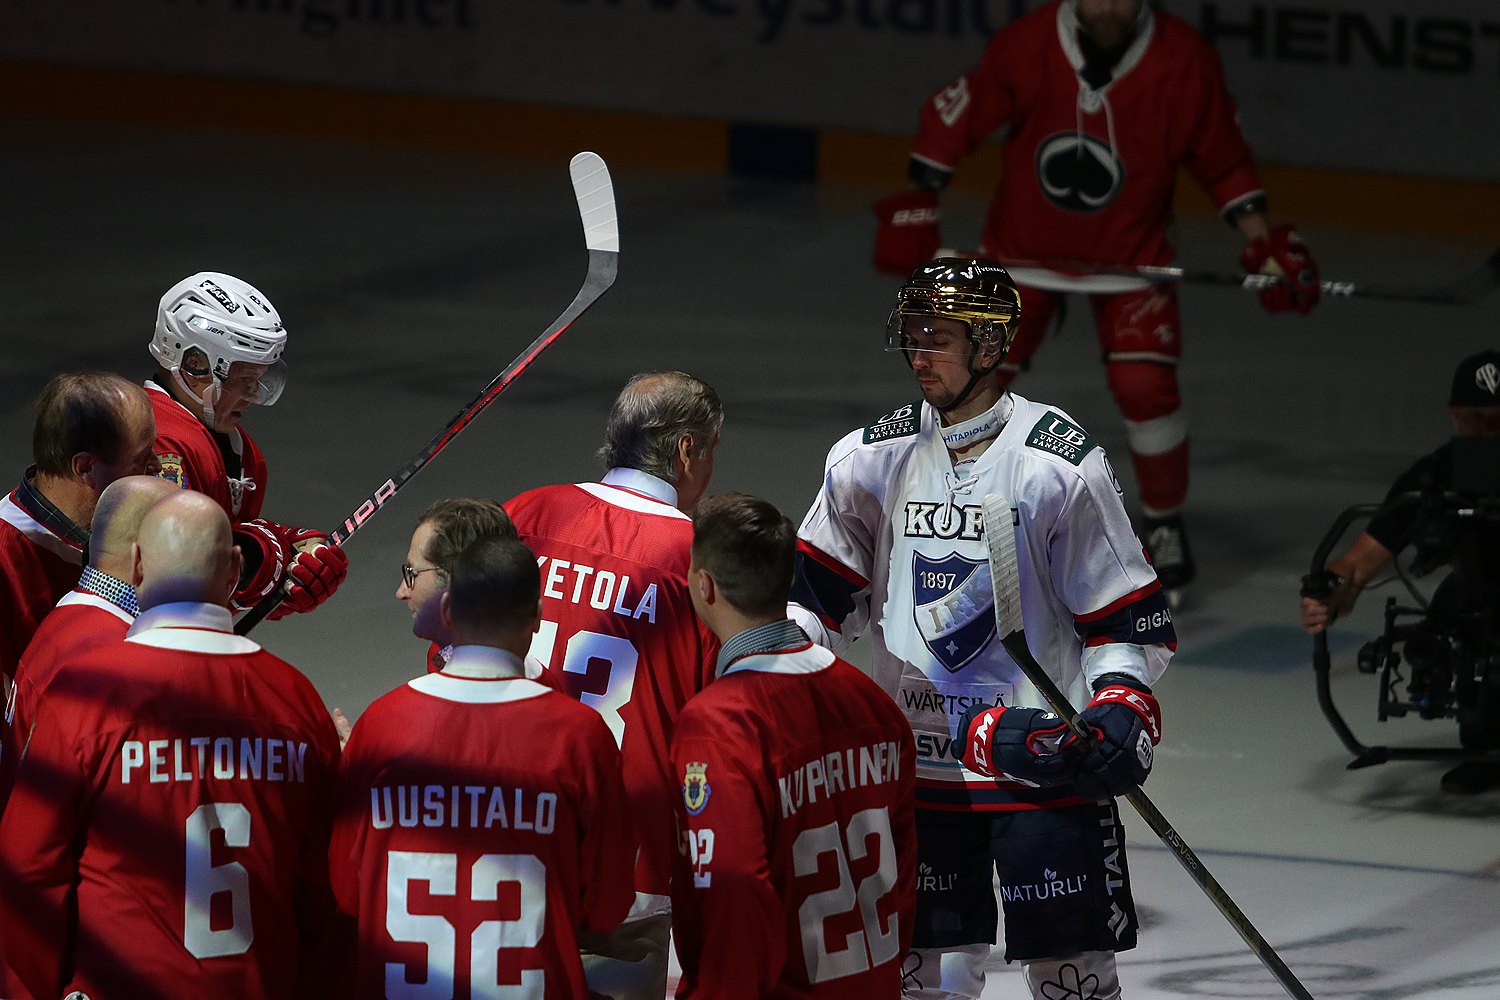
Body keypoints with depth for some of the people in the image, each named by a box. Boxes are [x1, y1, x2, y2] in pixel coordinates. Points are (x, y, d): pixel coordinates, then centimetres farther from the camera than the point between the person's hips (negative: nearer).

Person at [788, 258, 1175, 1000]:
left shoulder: (1060, 462, -9)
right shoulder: (871, 458, 3)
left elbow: (1129, 614, -5)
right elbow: (823, 592, 11)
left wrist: (1121, 713, -17)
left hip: (1043, 757, -4)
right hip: (917, 760, 4)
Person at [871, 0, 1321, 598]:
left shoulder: (1186, 65, -20)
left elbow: (1223, 160, -7)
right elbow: (954, 117, -9)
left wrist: (1265, 245, -14)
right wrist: (916, 206, -11)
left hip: (1131, 248, -1)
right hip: (1022, 241, 1)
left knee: (1145, 386, -16)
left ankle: (1164, 524, 8)